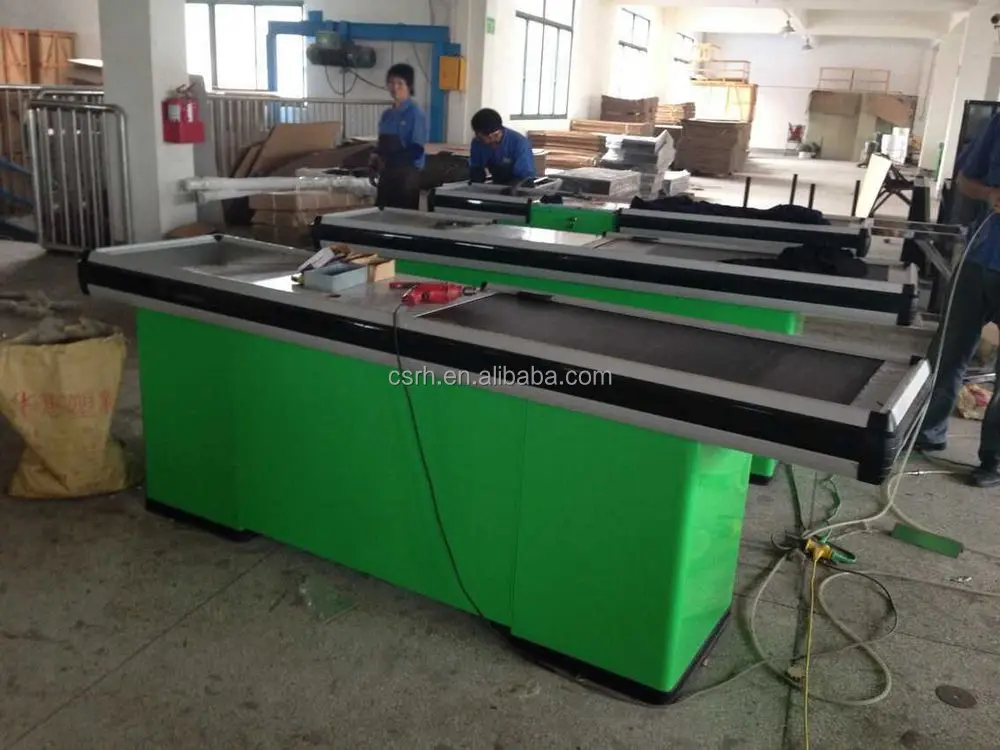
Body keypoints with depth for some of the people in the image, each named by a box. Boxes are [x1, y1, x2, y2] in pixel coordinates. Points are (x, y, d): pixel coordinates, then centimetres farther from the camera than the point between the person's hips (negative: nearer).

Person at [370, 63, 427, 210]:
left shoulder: (416, 113, -8)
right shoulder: (387, 114, 13)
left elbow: (416, 150, -13)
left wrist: (387, 160, -18)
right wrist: (376, 157, -4)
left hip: (407, 175, -6)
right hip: (387, 174, 6)